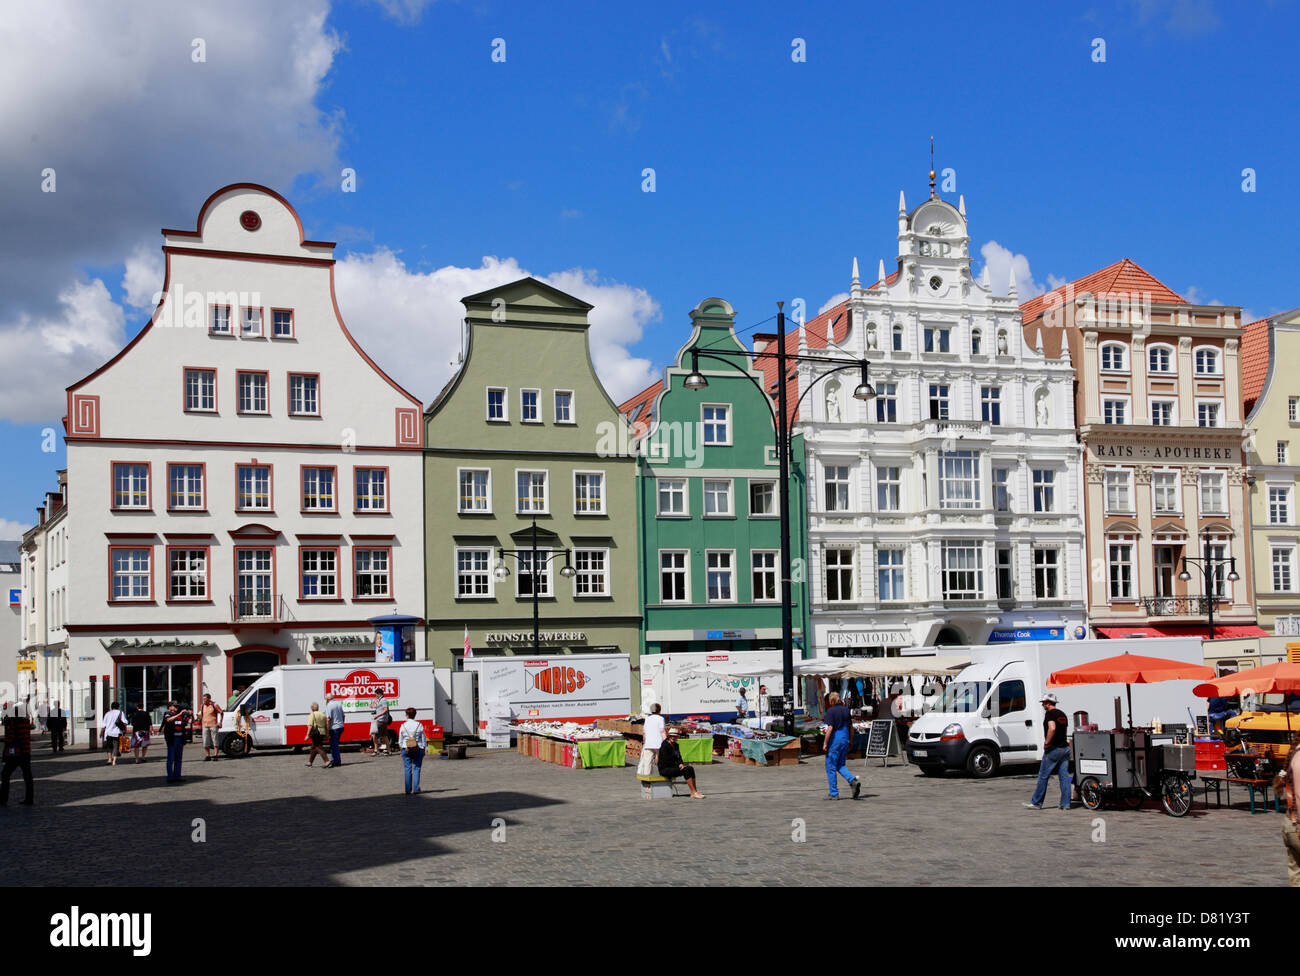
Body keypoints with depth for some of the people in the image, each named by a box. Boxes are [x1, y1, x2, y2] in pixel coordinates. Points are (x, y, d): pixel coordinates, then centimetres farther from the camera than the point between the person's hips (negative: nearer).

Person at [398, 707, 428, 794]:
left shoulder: (403, 726, -1)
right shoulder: (419, 725, -1)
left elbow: (400, 741, 4)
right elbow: (424, 740, 3)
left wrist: (402, 748, 16)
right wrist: (423, 750, 12)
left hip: (406, 749, 0)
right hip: (418, 749, 0)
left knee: (407, 769, 4)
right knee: (416, 768, 4)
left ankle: (408, 790, 4)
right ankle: (416, 789, -2)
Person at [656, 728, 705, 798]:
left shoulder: (675, 745, 11)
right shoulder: (665, 746, -15)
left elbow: (679, 757, 17)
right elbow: (666, 761, -18)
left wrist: (680, 764, -5)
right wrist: (678, 766, -14)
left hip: (672, 767, 8)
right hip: (664, 769, -8)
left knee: (691, 768, -11)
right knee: (686, 770, -23)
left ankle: (694, 791, -13)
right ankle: (694, 793, -22)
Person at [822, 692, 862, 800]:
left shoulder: (831, 711, -11)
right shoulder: (846, 710, 9)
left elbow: (830, 728, -18)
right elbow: (851, 727, 13)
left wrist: (825, 743, -13)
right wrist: (851, 741, 23)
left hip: (835, 740, -7)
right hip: (845, 739, 7)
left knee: (831, 767, 4)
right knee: (841, 765, 18)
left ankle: (834, 793, 5)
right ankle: (853, 781, -7)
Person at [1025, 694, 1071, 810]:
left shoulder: (1050, 714, -11)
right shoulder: (1062, 714, 16)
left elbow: (1052, 728, -26)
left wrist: (1046, 742, -17)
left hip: (1053, 749, -8)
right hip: (1065, 747, 8)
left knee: (1043, 776, 0)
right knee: (1064, 776, 6)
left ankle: (1036, 803, 5)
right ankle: (1065, 804, 4)